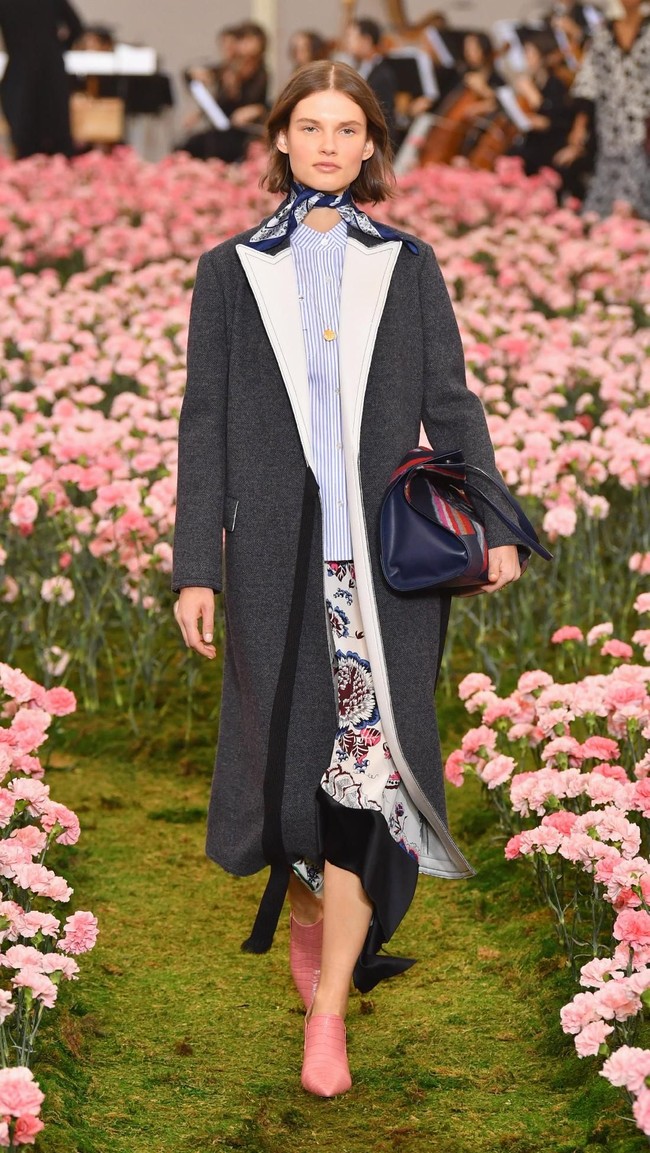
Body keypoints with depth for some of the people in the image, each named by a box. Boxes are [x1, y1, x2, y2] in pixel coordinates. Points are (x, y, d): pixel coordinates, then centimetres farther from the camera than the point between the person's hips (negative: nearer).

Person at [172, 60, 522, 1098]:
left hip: (388, 556, 0)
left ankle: (328, 1010, 0)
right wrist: (195, 568, 0)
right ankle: (304, 910, 36)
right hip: (277, 557, 0)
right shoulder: (230, 272, 9)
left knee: (369, 768, -7)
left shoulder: (408, 266, 10)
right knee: (290, 762, 4)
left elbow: (451, 406, 9)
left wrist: (494, 526, -2)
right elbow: (204, 426, 6)